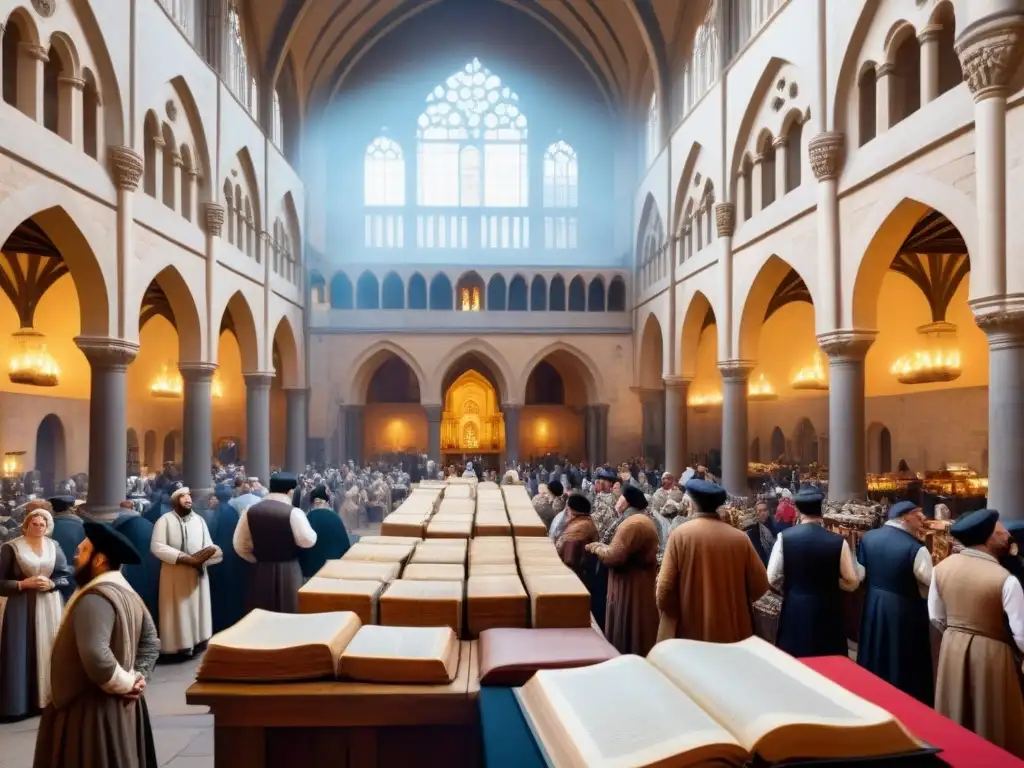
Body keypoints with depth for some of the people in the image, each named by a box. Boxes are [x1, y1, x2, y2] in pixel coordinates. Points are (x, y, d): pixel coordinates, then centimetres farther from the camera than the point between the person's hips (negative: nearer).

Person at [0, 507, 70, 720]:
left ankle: (50, 696, 14)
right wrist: (24, 584, -16)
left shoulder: (54, 546, 5)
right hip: (22, 607, -2)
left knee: (50, 649, 5)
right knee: (22, 653, -2)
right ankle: (21, 701, 8)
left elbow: (66, 576, 7)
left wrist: (51, 584, -11)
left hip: (50, 606, 3)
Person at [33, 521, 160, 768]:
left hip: (92, 708, -9)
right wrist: (137, 676, 1)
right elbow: (151, 642, 13)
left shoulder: (95, 598, -21)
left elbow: (95, 655, -32)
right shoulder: (128, 594, 10)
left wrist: (125, 683, -18)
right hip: (121, 706, 9)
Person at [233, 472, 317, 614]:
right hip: (289, 572, -4)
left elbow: (239, 545, 6)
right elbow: (308, 541, -17)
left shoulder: (250, 511, 1)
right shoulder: (293, 512, -12)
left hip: (260, 572, 4)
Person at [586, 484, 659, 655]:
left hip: (630, 587, -10)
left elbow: (613, 556, -26)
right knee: (636, 633, 16)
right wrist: (603, 547, 5)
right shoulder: (644, 519, 13)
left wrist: (596, 547, -8)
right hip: (641, 584, 10)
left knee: (626, 634, -1)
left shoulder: (631, 523, -21)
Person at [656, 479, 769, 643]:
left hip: (689, 632, -3)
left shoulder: (680, 535, -11)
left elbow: (665, 588, -13)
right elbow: (759, 585, 1)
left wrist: (670, 617, 7)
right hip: (732, 632, 3)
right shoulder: (740, 537, -4)